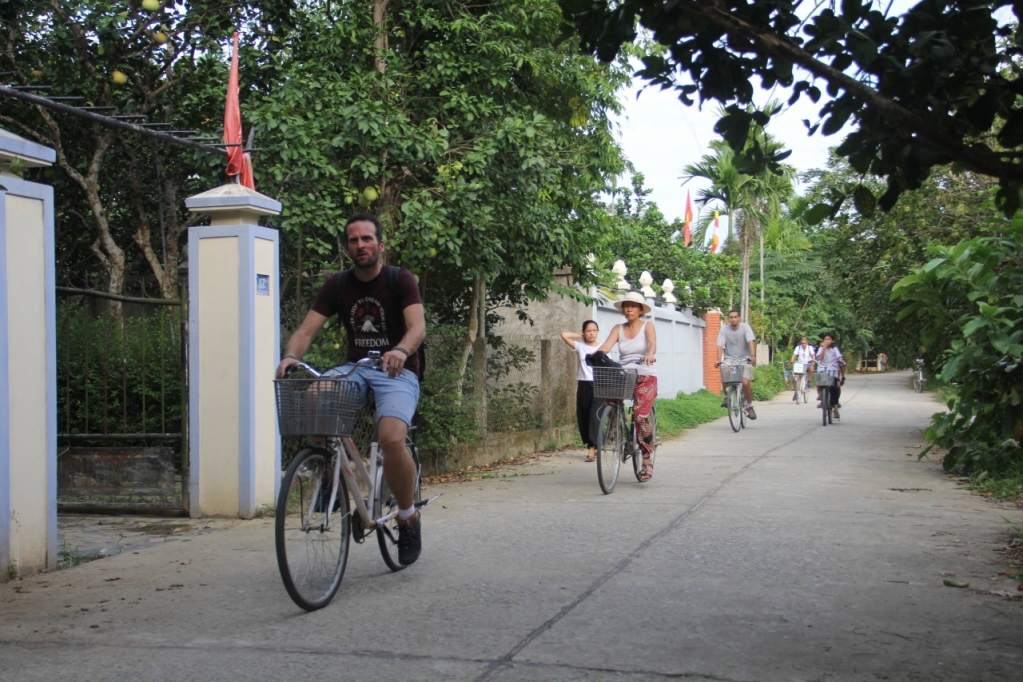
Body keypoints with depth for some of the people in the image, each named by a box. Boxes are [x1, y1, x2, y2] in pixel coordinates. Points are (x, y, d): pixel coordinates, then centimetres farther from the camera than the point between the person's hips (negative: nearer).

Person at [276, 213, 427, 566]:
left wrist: (400, 351, -43)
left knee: (391, 439, -30)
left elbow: (418, 326, -20)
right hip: (355, 367, 3)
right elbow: (306, 330, -5)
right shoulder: (337, 285, 4)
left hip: (396, 371, -3)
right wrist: (290, 356, -28)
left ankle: (409, 517, -3)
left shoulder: (400, 279, -5)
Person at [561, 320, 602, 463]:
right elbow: (564, 335, -4)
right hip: (583, 385, 2)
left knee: (595, 417, -11)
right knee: (583, 417, 4)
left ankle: (592, 449, -13)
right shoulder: (580, 346, 5)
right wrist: (580, 336, 5)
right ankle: (594, 446, 16)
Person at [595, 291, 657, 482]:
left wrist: (650, 354, -40)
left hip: (645, 376, -3)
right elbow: (607, 345, -5)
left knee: (640, 414, -23)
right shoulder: (618, 329, 11)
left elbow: (652, 343, -17)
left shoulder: (647, 326, 3)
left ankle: (647, 459, -11)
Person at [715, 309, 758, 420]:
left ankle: (749, 406, 4)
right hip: (729, 360, 1)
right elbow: (720, 346, -13)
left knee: (745, 382, -20)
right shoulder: (724, 330, -5)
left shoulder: (745, 327, -7)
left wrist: (753, 356, -35)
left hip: (744, 359, -1)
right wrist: (719, 360, -28)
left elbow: (751, 342, -19)